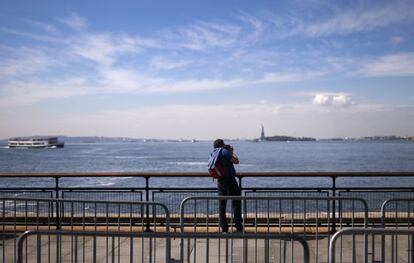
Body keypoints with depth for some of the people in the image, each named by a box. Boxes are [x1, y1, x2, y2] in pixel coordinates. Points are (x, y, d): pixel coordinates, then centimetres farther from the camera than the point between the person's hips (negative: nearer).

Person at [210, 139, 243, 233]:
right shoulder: (224, 151, -12)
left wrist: (229, 152, 21)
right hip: (229, 179, -7)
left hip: (220, 181, 8)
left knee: (222, 205, 7)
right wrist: (232, 152, 3)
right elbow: (236, 161, -11)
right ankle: (238, 227, 0)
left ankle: (224, 228, 8)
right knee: (236, 203, 1)